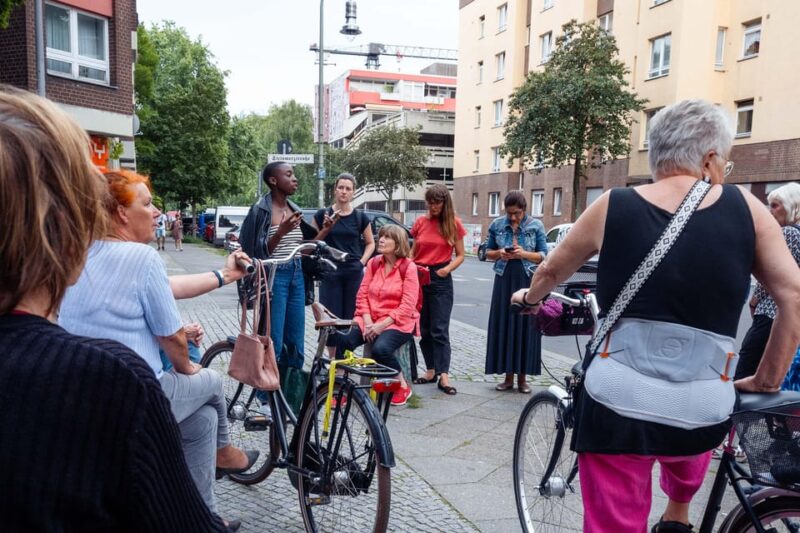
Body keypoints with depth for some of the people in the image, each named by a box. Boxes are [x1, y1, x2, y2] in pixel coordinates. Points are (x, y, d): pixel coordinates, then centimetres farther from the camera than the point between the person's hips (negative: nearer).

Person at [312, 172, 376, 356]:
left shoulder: (360, 217, 5)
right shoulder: (322, 214, 1)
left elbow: (370, 243, 13)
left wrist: (362, 261, -1)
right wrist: (325, 230, -11)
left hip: (354, 273, 1)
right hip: (330, 272, -1)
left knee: (351, 315, 3)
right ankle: (333, 358, 11)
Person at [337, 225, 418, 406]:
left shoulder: (408, 267, -5)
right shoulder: (373, 263, 10)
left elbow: (407, 305, -11)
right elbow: (362, 295, 6)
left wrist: (382, 325, -18)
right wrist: (367, 322, -9)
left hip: (398, 322, -4)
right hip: (371, 320, 5)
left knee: (380, 349, -32)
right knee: (341, 341, -22)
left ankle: (403, 386, -6)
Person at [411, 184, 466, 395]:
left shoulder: (454, 223, 0)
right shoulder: (420, 222, 7)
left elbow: (460, 255, 2)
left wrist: (448, 268, -16)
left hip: (441, 279, -4)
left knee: (440, 329, -7)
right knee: (424, 328, 8)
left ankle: (444, 375, -7)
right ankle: (431, 370, 18)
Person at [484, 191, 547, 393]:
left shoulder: (536, 225, 0)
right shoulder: (497, 225, 5)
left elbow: (544, 255, 1)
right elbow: (488, 252, 11)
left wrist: (525, 254, -17)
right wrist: (499, 253, -10)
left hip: (528, 281, -2)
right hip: (504, 280, 2)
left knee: (525, 327, 0)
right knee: (503, 326, 1)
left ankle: (522, 377, 11)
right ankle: (508, 376, 11)